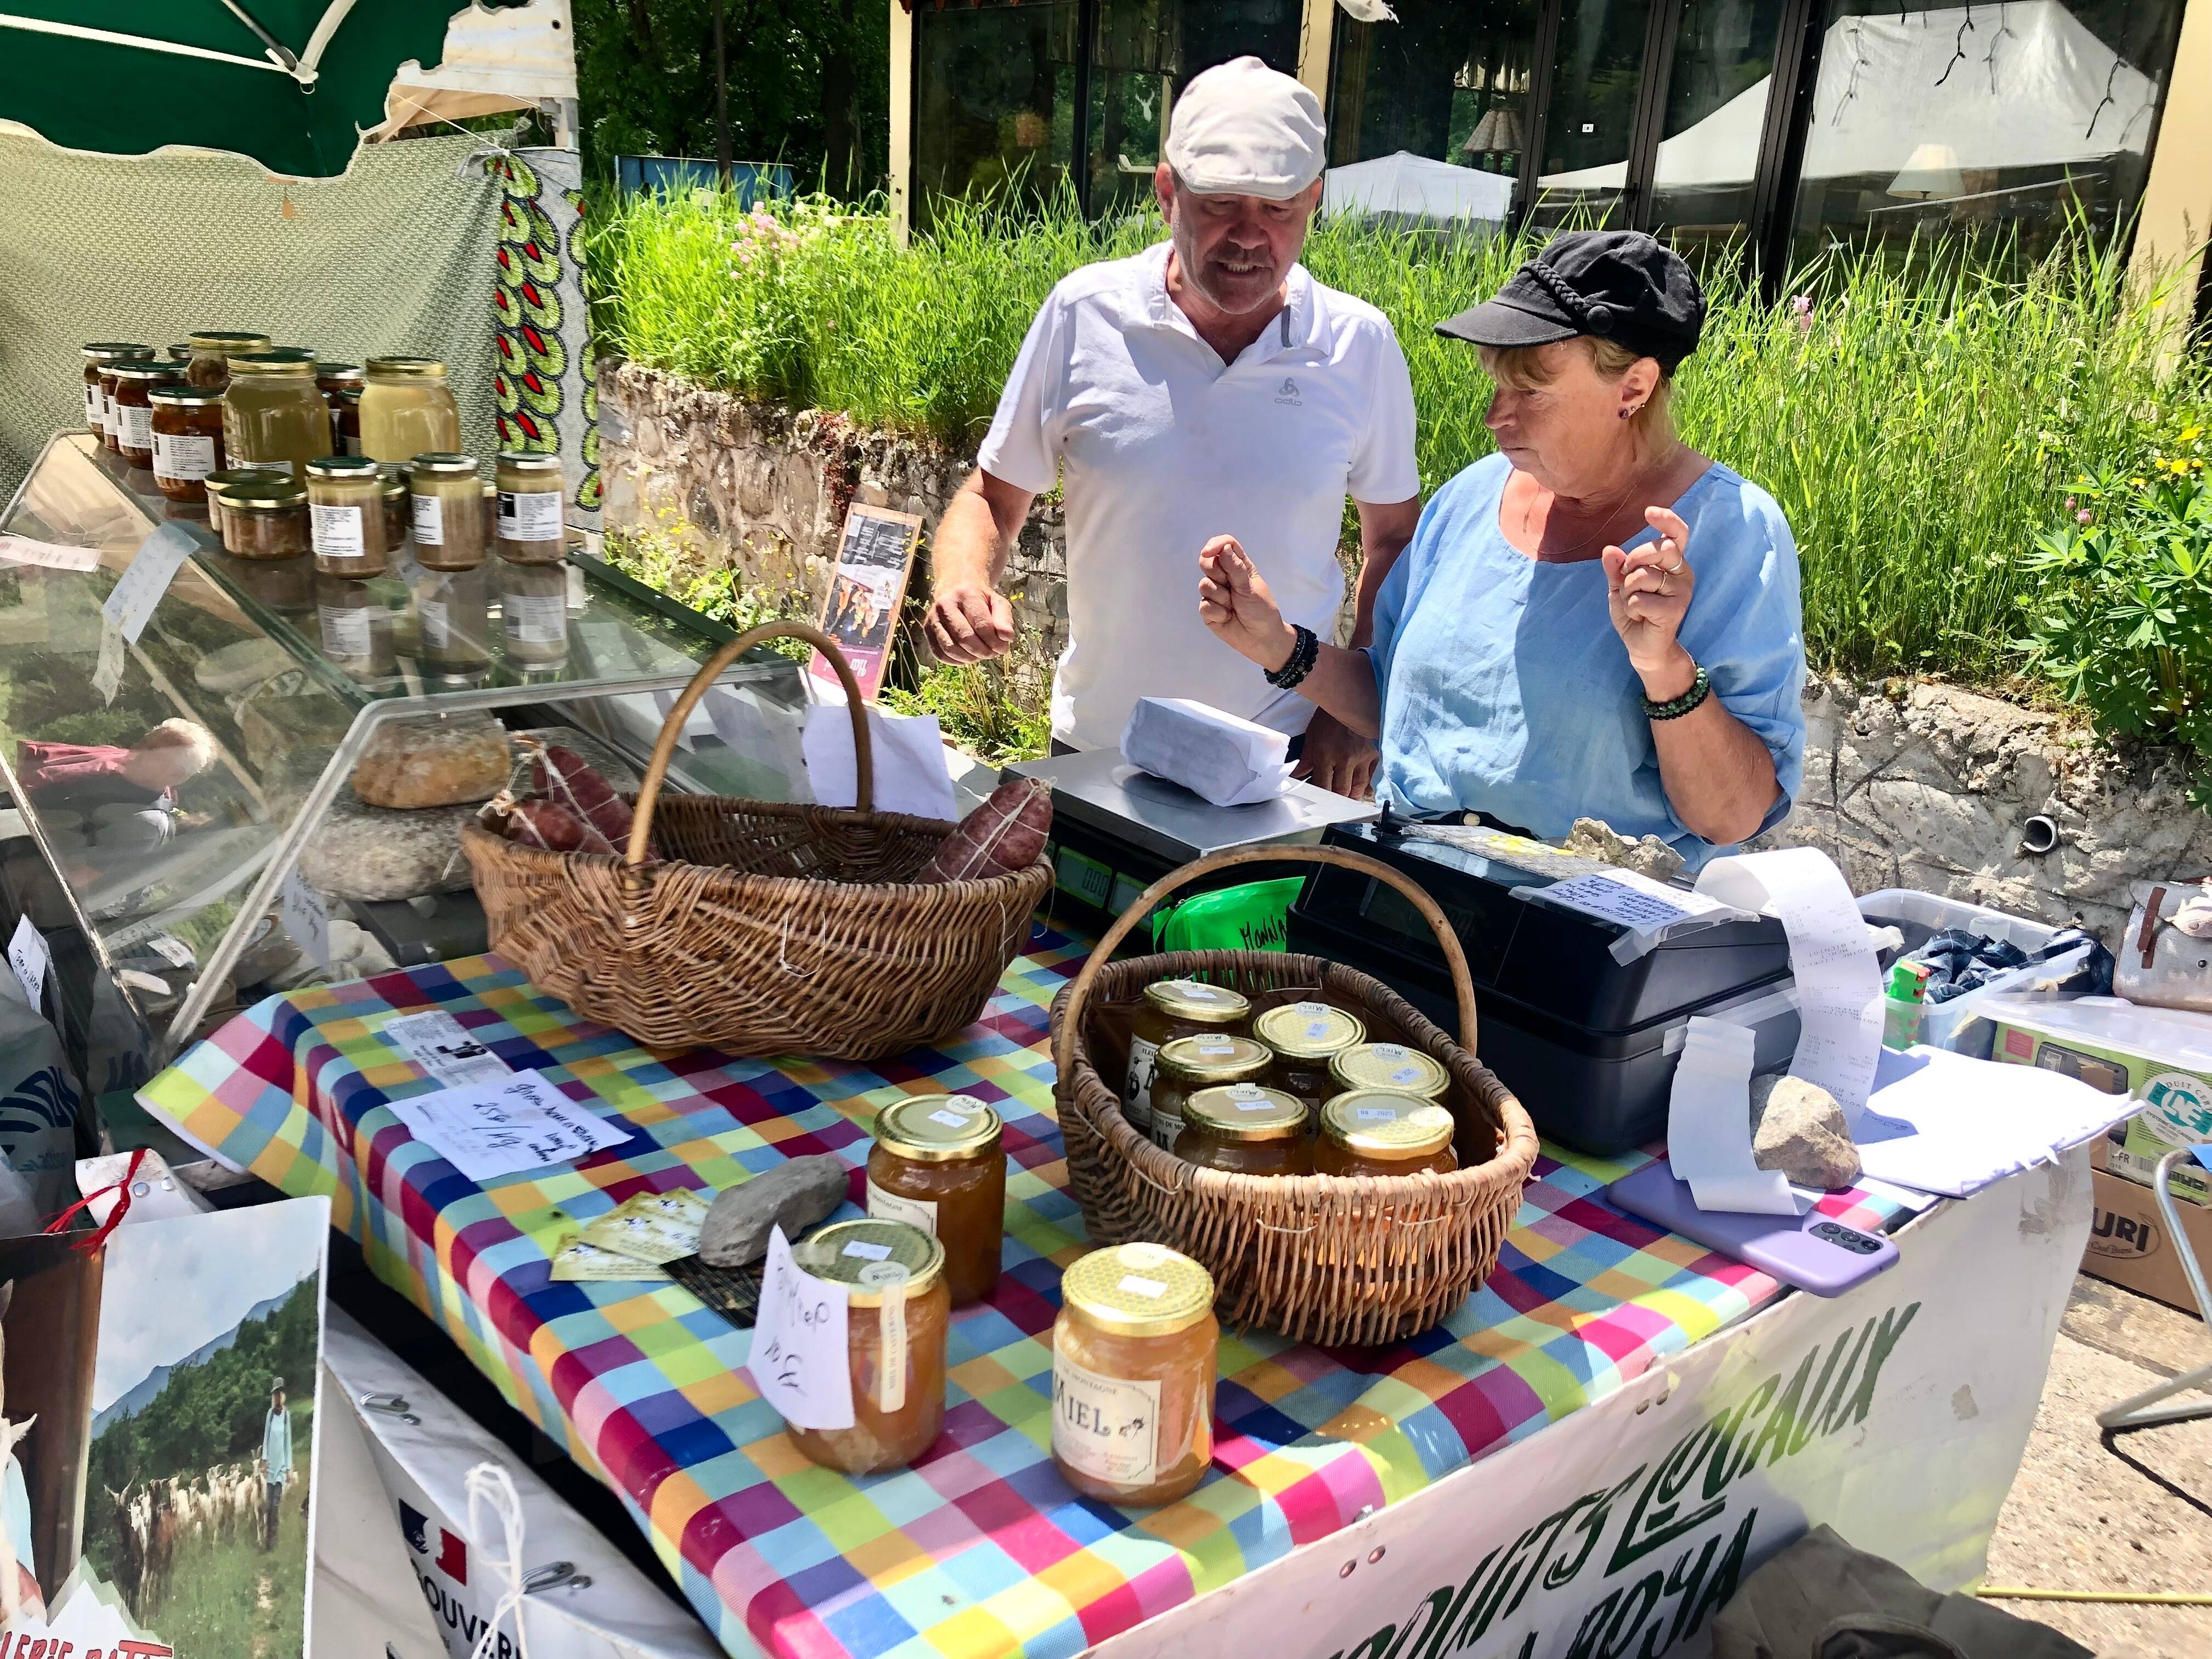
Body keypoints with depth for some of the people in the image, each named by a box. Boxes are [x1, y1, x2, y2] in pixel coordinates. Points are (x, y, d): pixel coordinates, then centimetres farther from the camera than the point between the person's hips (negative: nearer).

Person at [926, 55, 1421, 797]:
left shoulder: (1360, 345, -5)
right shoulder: (1085, 313, -8)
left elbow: (1394, 539, 6)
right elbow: (992, 497, 1)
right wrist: (962, 583, -20)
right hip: (1095, 753, 1)